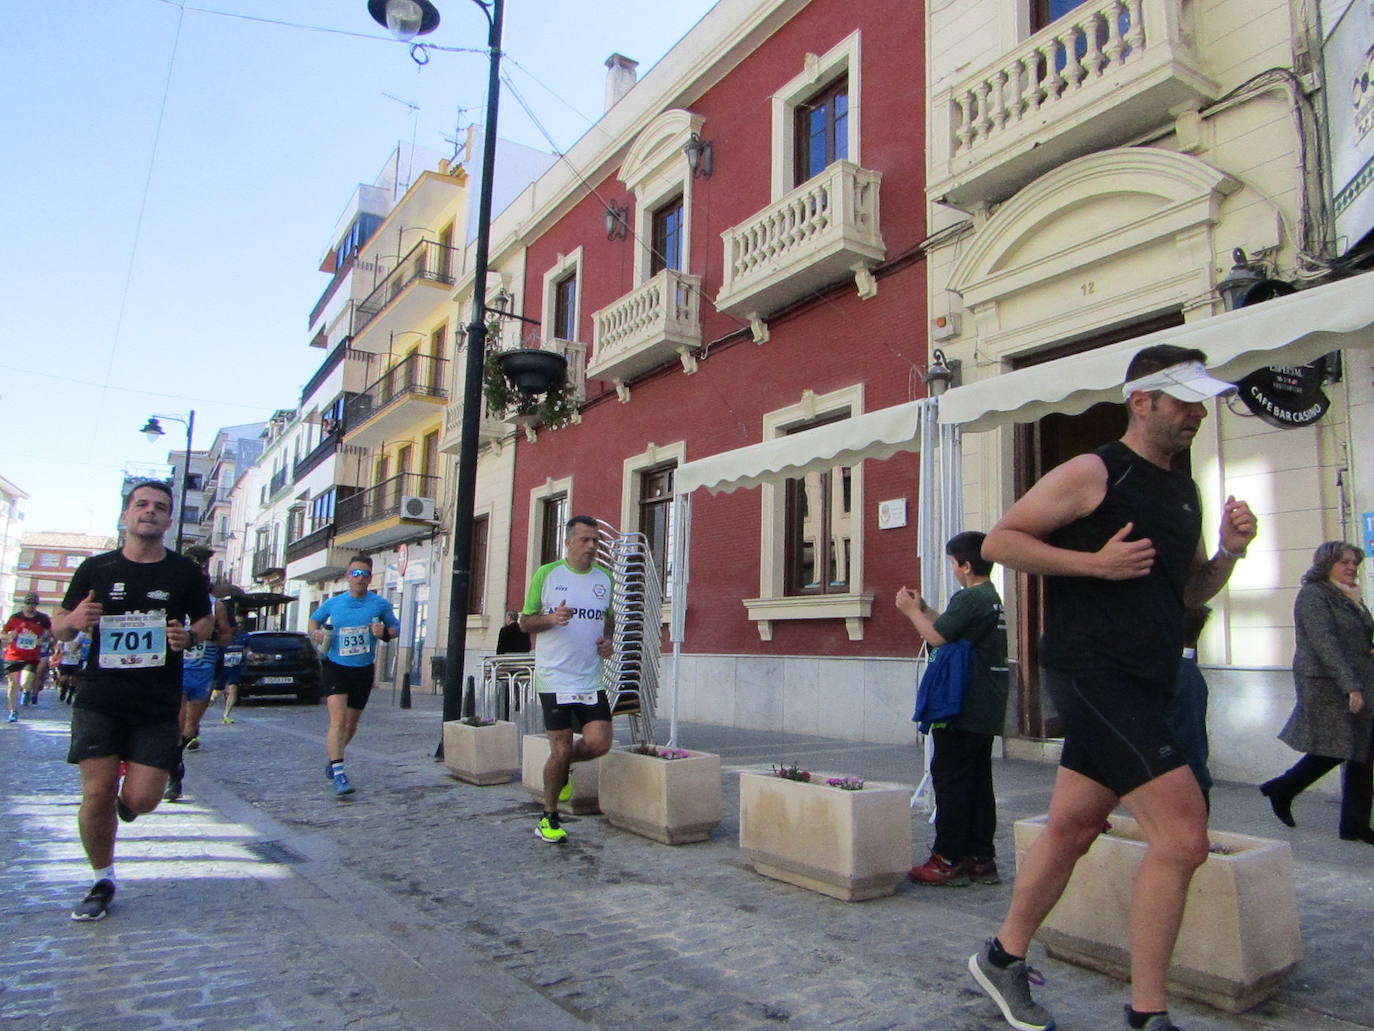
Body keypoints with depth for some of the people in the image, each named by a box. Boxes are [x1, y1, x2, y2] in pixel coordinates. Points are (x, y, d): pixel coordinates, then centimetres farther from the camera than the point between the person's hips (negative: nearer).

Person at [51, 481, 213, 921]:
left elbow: (206, 621, 14)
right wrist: (73, 621, -13)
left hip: (158, 706, 0)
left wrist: (189, 636, -9)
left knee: (142, 799, -5)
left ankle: (126, 796, 35)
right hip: (99, 699, 1)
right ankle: (102, 882, 21)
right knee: (97, 793, -2)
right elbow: (59, 626, 11)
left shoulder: (184, 572, 3)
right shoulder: (96, 568, 4)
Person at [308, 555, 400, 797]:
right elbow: (314, 619, 18)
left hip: (363, 670, 2)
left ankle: (332, 757, 42)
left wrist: (384, 633, -15)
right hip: (335, 667, -2)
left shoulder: (380, 604, -2)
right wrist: (316, 632, -4)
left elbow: (396, 628, 8)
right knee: (338, 719, -17)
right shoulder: (333, 603, 1)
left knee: (351, 724, 15)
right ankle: (338, 775, -17)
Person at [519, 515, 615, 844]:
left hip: (591, 680, 4)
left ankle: (562, 768, 27)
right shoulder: (546, 574, -2)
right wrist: (550, 618, -18)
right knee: (561, 750, -2)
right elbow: (525, 621, 2)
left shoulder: (605, 578, 9)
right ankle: (549, 818, 20)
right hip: (554, 678, -4)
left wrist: (608, 640, 4)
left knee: (599, 743, -7)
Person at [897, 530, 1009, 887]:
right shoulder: (992, 597, 14)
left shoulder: (969, 597, -16)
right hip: (987, 710, 9)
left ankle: (949, 860, 2)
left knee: (950, 780, -2)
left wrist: (912, 611, -3)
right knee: (978, 782, 12)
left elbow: (936, 637, -18)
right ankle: (981, 860, 17)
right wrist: (924, 609, 21)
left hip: (964, 708, -9)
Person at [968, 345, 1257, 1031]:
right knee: (1182, 835, -14)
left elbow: (1190, 592, 24)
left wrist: (1229, 552, 5)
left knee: (1071, 828, 15)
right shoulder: (1092, 473, -6)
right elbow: (999, 541, -8)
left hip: (1141, 685, 8)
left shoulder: (1184, 491, 18)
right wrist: (1095, 562, -16)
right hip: (1091, 673, -8)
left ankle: (1002, 960, 32)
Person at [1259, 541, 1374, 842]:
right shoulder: (1313, 595, -10)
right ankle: (1281, 790, 15)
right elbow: (1325, 644, -19)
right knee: (1334, 750, -6)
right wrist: (1350, 685, -24)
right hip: (1326, 685, -8)